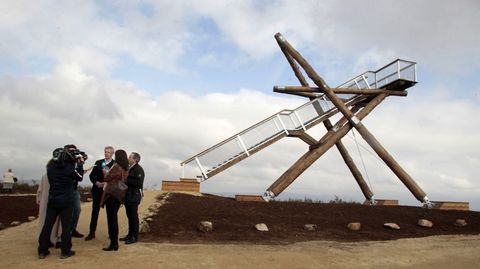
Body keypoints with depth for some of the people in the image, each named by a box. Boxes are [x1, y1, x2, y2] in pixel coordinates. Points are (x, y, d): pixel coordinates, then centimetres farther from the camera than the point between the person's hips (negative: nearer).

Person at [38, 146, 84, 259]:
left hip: (52, 200, 4)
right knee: (66, 226, 2)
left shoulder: (50, 166, -2)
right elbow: (80, 177, 1)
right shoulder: (70, 168, -15)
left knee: (47, 225, 10)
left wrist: (74, 163, 12)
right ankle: (65, 251, 7)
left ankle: (42, 250, 16)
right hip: (66, 201, -4)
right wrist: (80, 164, 8)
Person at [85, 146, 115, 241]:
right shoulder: (98, 163, 9)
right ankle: (92, 232, 12)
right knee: (95, 211, 5)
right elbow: (92, 175, 7)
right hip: (97, 190, 3)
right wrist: (96, 182, -10)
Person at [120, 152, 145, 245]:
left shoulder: (138, 169, -13)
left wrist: (127, 180, -20)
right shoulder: (128, 168, 15)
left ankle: (134, 237, 6)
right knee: (129, 216, 14)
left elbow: (139, 183, -22)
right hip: (128, 196, 8)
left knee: (134, 216, -2)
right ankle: (130, 235, 24)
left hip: (134, 197, -8)